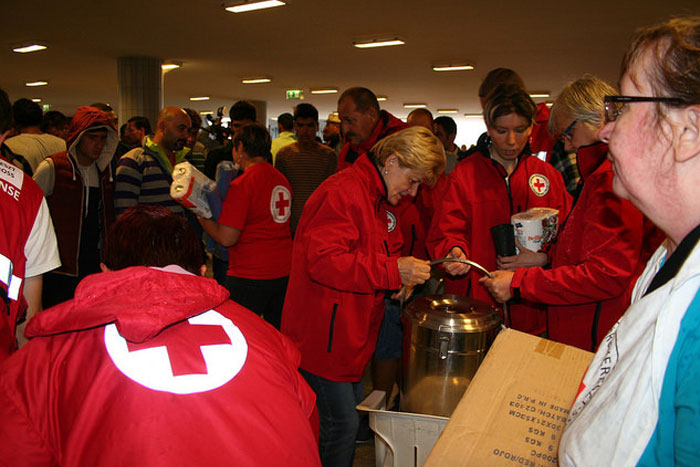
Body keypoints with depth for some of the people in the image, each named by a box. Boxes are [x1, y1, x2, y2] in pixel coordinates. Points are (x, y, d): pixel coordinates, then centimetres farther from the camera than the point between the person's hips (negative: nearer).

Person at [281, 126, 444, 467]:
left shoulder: (373, 197, 16)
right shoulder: (343, 192, -18)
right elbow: (323, 261, -29)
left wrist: (397, 280, 9)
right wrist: (392, 272, -28)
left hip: (348, 335, 10)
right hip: (323, 337, -10)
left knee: (351, 420, 18)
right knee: (341, 425, -1)